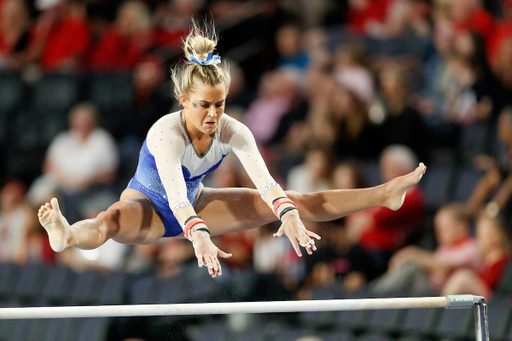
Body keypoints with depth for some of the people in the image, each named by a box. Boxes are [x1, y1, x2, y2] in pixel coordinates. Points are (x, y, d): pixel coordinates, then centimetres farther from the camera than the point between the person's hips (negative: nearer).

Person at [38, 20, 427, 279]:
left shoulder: (233, 131, -20)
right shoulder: (167, 134, -35)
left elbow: (263, 178, -34)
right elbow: (175, 193, -51)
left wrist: (289, 214, -53)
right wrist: (199, 236, -68)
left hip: (196, 204, 5)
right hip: (149, 206, -5)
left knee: (292, 202, -3)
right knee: (113, 222, -43)